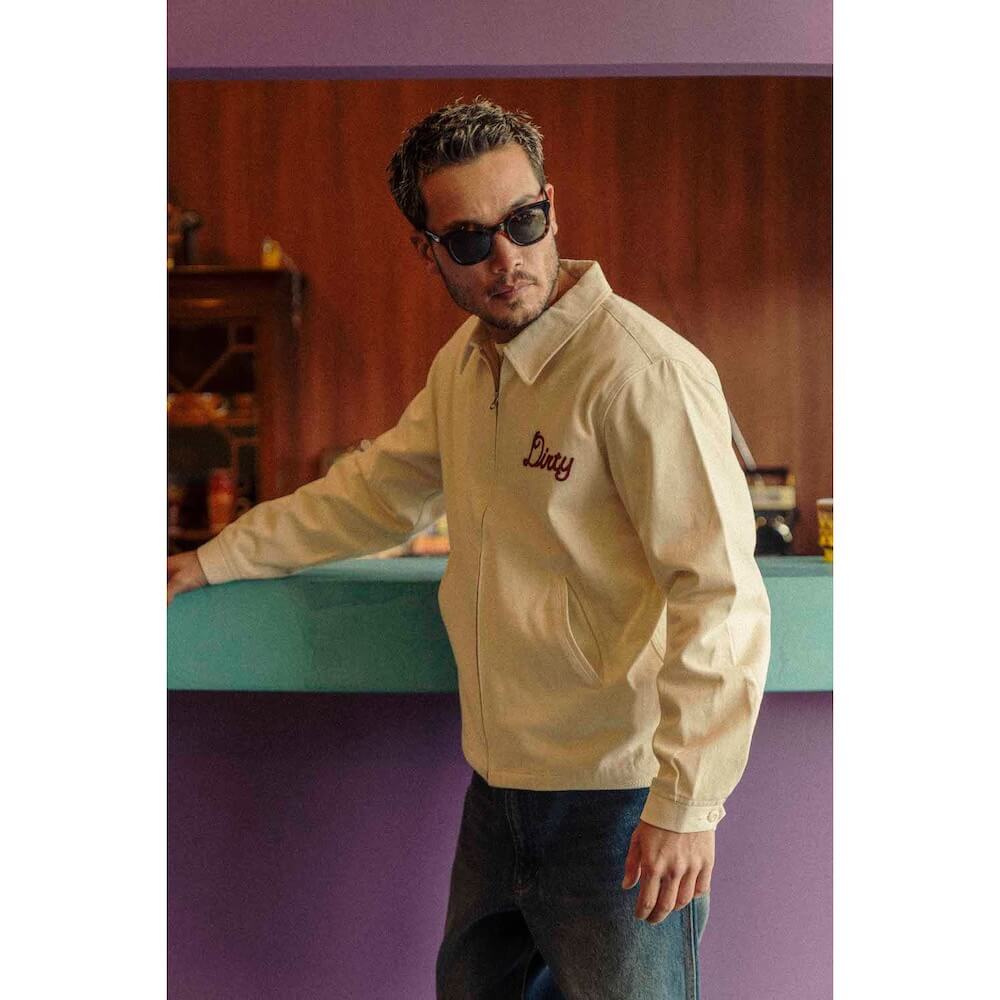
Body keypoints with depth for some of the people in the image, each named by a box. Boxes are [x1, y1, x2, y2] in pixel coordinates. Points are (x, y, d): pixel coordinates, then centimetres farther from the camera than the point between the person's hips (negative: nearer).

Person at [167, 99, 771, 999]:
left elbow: (722, 595, -21)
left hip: (621, 801, -8)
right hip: (500, 789, 8)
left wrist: (689, 803, -22)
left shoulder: (643, 371, -20)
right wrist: (211, 562, 23)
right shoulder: (462, 366, 8)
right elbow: (378, 491, 22)